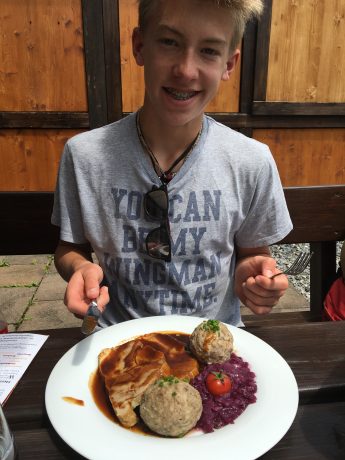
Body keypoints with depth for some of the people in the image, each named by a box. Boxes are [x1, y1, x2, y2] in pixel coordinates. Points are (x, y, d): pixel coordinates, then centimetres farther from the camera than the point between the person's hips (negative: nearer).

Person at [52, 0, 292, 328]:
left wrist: (251, 272, -16)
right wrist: (79, 267, -18)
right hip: (118, 338, -2)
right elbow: (70, 248, 3)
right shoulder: (84, 155, -12)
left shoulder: (254, 162, -11)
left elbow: (251, 252, 5)